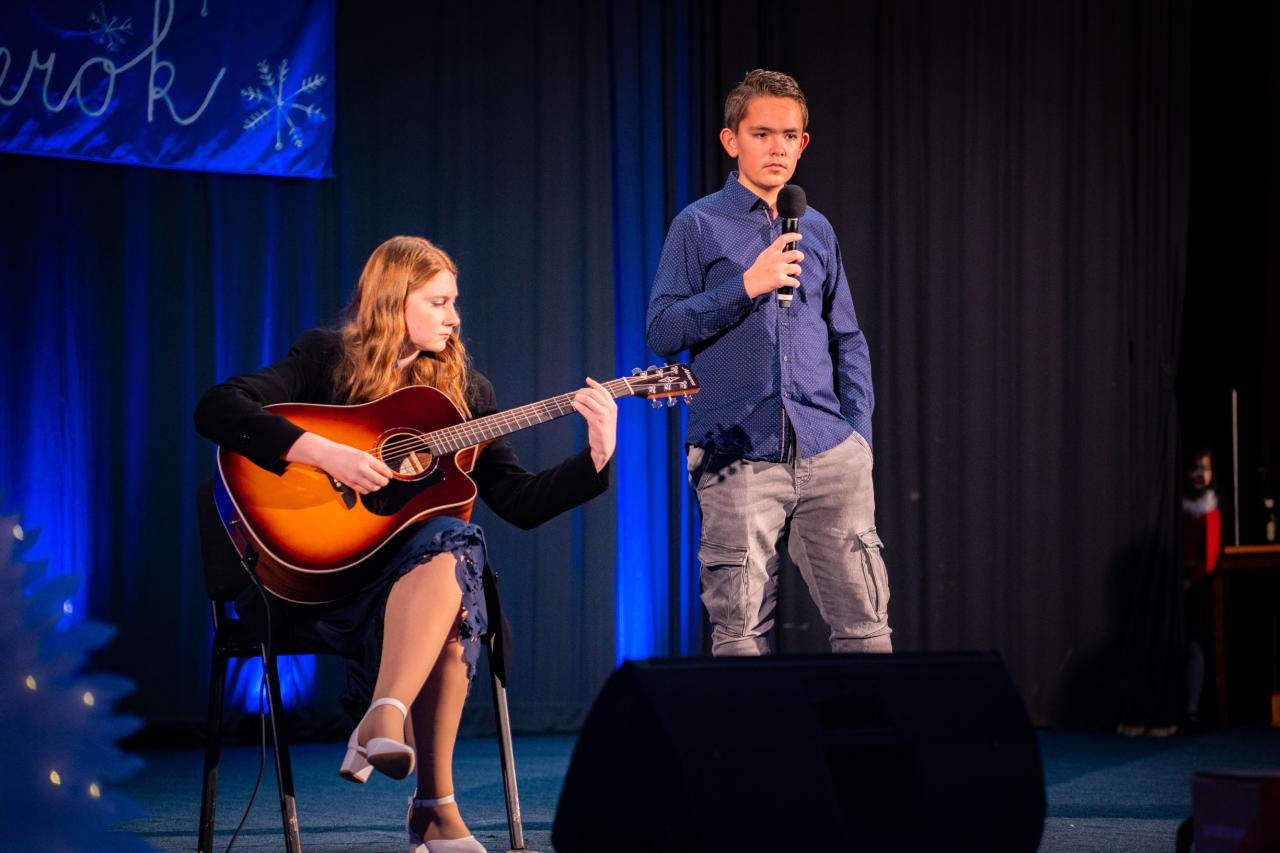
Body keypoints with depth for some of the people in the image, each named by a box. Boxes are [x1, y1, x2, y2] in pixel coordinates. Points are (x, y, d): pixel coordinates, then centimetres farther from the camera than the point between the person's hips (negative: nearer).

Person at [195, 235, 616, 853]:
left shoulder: (464, 389, 15)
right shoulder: (327, 360, 4)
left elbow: (520, 502, 11)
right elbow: (216, 409, -12)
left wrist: (596, 458, -3)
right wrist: (322, 453, -21)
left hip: (416, 563, 4)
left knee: (451, 545, -34)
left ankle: (385, 717, -46)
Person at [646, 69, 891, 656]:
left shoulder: (816, 229, 17)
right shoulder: (700, 226, 4)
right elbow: (661, 330, -4)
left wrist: (859, 432, 10)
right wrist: (747, 285, -13)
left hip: (829, 455, 4)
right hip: (739, 460, -3)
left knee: (865, 623, -1)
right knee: (741, 635, -4)